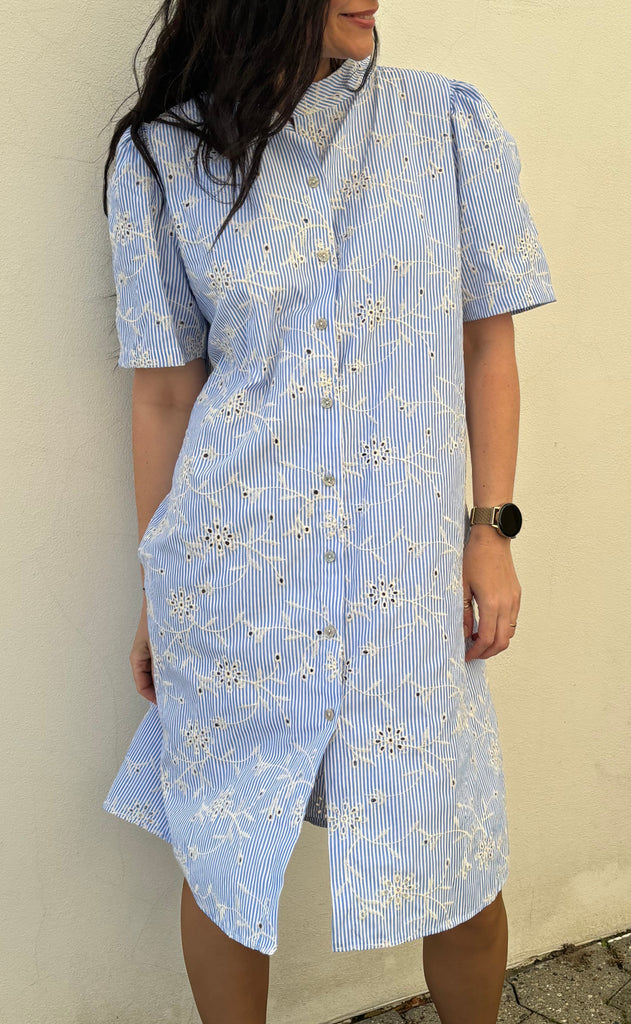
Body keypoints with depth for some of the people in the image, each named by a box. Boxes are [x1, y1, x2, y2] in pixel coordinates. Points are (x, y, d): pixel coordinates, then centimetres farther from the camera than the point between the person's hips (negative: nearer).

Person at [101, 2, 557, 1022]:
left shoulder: (453, 124, 4)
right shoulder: (163, 159, 2)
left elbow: (488, 343, 6)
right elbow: (165, 393, 3)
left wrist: (493, 527, 0)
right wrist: (159, 594, 7)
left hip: (409, 574, 1)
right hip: (231, 577, 0)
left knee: (457, 868, 9)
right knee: (222, 862, 12)